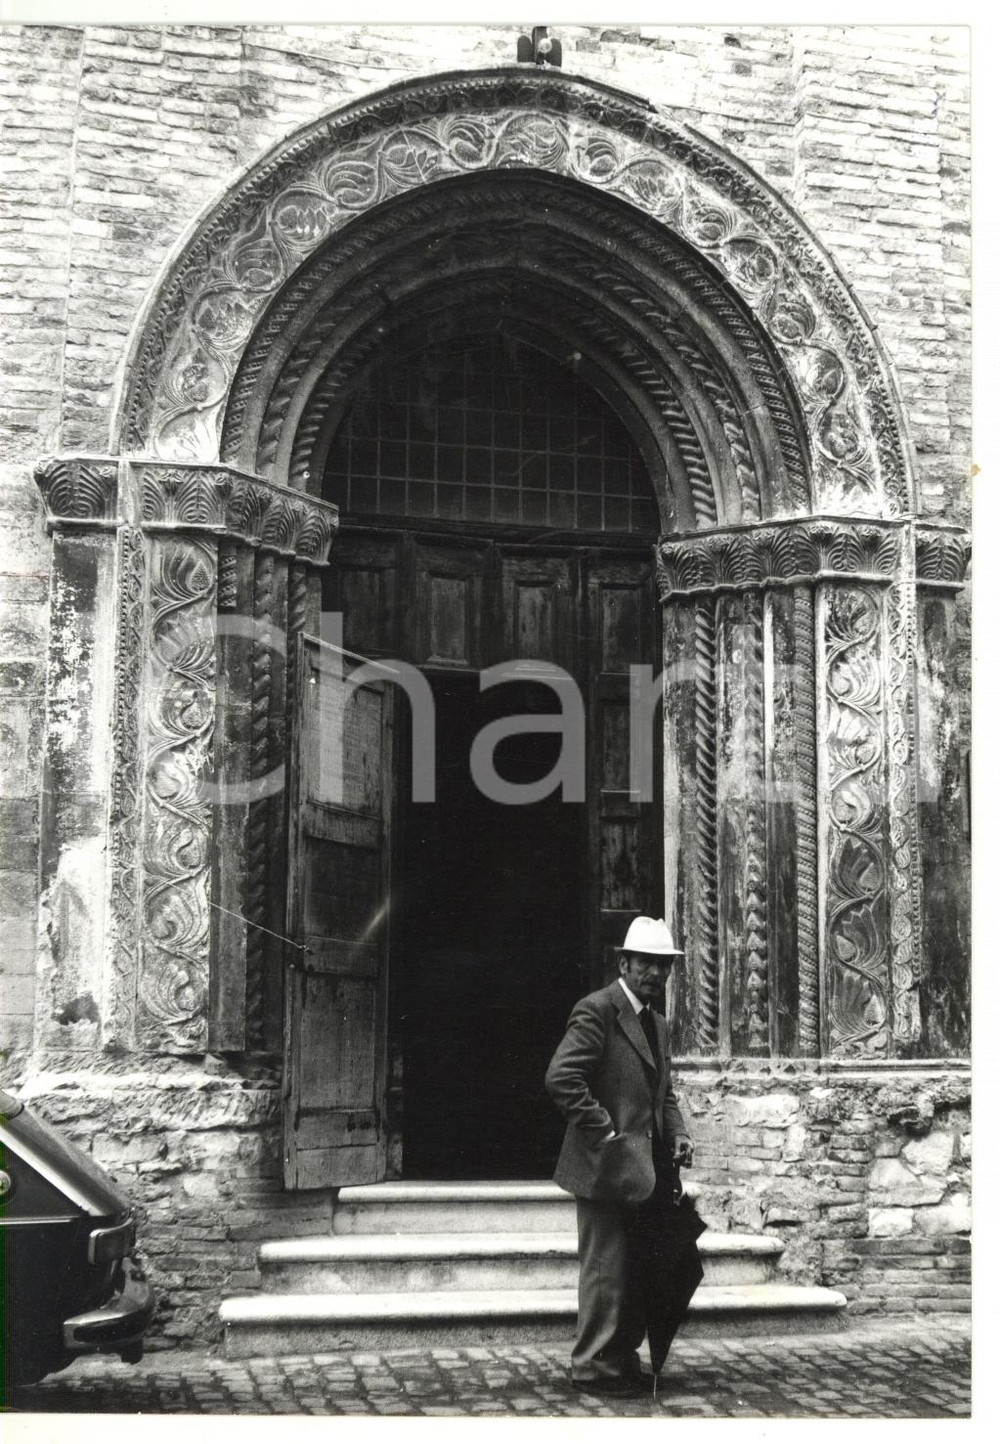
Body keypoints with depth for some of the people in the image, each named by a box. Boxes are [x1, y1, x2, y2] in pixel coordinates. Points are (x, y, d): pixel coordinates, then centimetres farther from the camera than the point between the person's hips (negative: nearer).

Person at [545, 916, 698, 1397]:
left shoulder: (657, 1025, 17)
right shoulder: (597, 1010, -12)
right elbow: (561, 1078, -21)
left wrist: (677, 1136, 7)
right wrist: (606, 1132, -19)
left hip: (650, 1171, 9)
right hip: (609, 1167, -9)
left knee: (677, 1267, 13)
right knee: (607, 1272, 0)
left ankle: (622, 1355, 27)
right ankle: (596, 1368, 15)